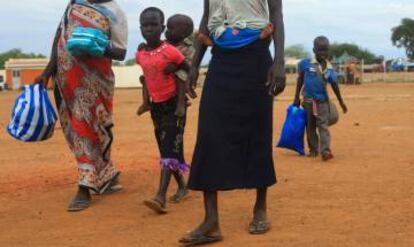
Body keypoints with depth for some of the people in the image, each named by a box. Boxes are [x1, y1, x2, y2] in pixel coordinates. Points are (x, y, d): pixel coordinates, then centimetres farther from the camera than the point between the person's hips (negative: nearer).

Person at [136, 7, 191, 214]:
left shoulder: (170, 51, -15)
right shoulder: (140, 54, 3)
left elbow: (189, 69, -4)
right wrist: (146, 102, 12)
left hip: (173, 104, -7)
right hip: (156, 105, 7)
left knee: (170, 149, -12)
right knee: (165, 149, 14)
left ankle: (161, 197, -22)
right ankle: (182, 185, 30)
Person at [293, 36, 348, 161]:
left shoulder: (329, 68, -1)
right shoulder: (306, 64, -6)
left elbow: (335, 86, 8)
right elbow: (300, 80, 3)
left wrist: (341, 102, 13)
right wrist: (297, 97, 3)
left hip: (322, 100, 0)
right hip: (308, 100, 0)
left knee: (323, 125, -9)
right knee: (310, 127, 10)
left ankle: (325, 150, -15)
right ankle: (313, 150, 21)